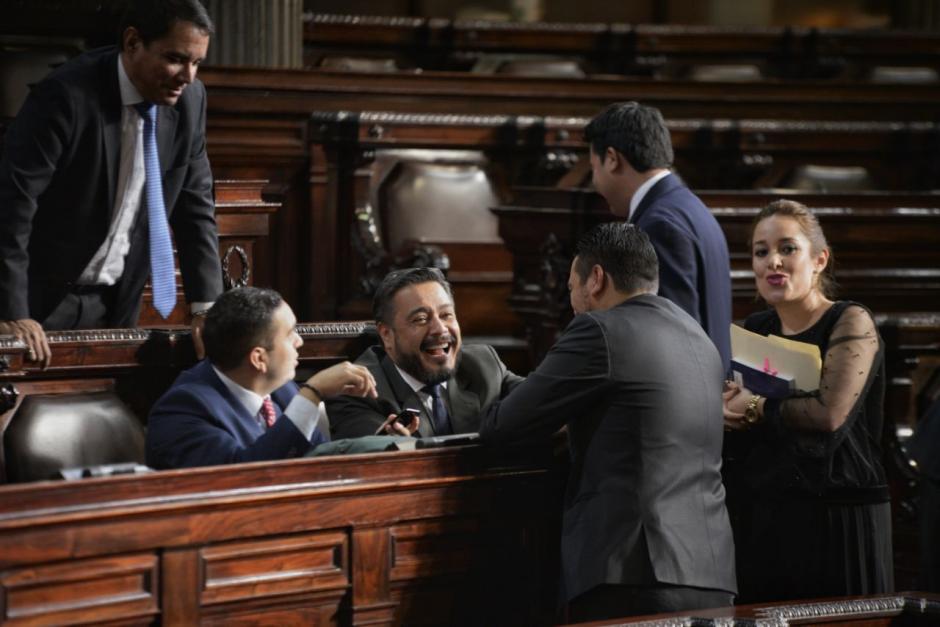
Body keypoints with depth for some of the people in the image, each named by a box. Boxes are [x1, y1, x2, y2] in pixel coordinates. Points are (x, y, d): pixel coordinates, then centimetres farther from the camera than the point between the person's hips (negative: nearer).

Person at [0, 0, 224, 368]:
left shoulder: (189, 100, -1)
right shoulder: (67, 96, -21)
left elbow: (195, 205, 6)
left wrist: (207, 306, -3)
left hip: (116, 305, 6)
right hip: (44, 300, -6)